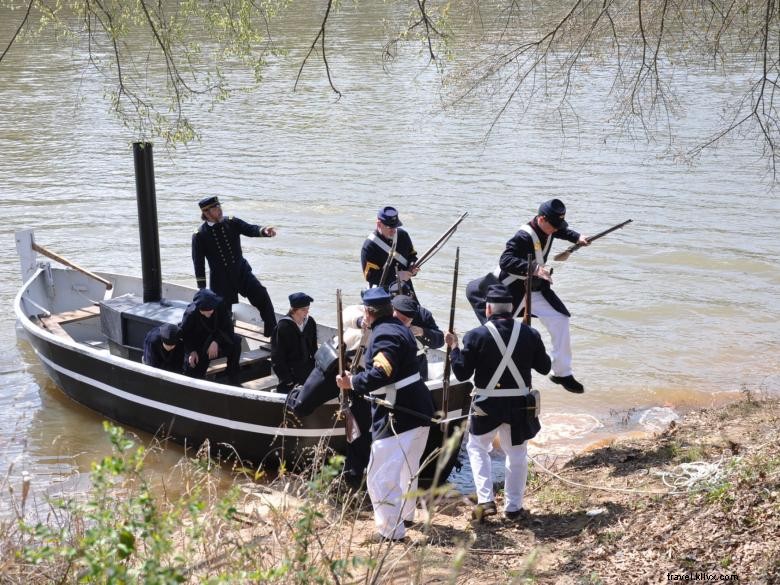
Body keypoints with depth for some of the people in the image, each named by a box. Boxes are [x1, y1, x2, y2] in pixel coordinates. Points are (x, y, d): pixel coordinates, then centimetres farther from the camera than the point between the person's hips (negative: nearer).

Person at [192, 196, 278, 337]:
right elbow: (199, 264, -5)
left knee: (263, 297, -10)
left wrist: (264, 231, -39)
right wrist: (202, 289, -5)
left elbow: (250, 229, -15)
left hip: (242, 271, 2)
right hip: (220, 279, -2)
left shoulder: (232, 223, -1)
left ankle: (273, 334, 1)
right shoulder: (199, 235, -8)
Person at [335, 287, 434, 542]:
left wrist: (352, 382, -18)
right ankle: (405, 514, 44)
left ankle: (391, 531, -2)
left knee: (381, 475, -5)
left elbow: (382, 374, -29)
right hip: (418, 410, 11)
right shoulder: (400, 328, 13)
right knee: (407, 469, 27)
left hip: (397, 416, -11)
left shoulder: (384, 334, -18)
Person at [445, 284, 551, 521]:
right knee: (517, 455, 16)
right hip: (520, 405, 2)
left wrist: (454, 347, 5)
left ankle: (485, 500, 10)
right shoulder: (530, 334, -3)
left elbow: (462, 373, -9)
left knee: (477, 447, 20)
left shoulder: (476, 336, -12)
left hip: (487, 405, -2)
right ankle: (513, 507, 23)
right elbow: (544, 367, 6)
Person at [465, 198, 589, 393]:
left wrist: (577, 237, 6)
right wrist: (534, 268, -49)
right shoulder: (524, 236, -29)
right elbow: (505, 260, -41)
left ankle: (562, 373, 15)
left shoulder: (547, 229, -4)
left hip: (537, 288, 8)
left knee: (560, 320, 2)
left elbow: (561, 231, 22)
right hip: (511, 288, -8)